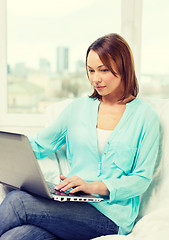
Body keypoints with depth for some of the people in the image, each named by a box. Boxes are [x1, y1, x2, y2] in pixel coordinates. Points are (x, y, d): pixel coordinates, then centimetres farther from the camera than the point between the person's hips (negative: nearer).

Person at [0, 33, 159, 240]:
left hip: (111, 215, -3)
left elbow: (142, 179, -1)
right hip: (71, 204, 3)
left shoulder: (144, 115, 3)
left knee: (17, 201, -26)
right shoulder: (78, 107, 15)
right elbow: (38, 146, 19)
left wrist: (94, 186, -15)